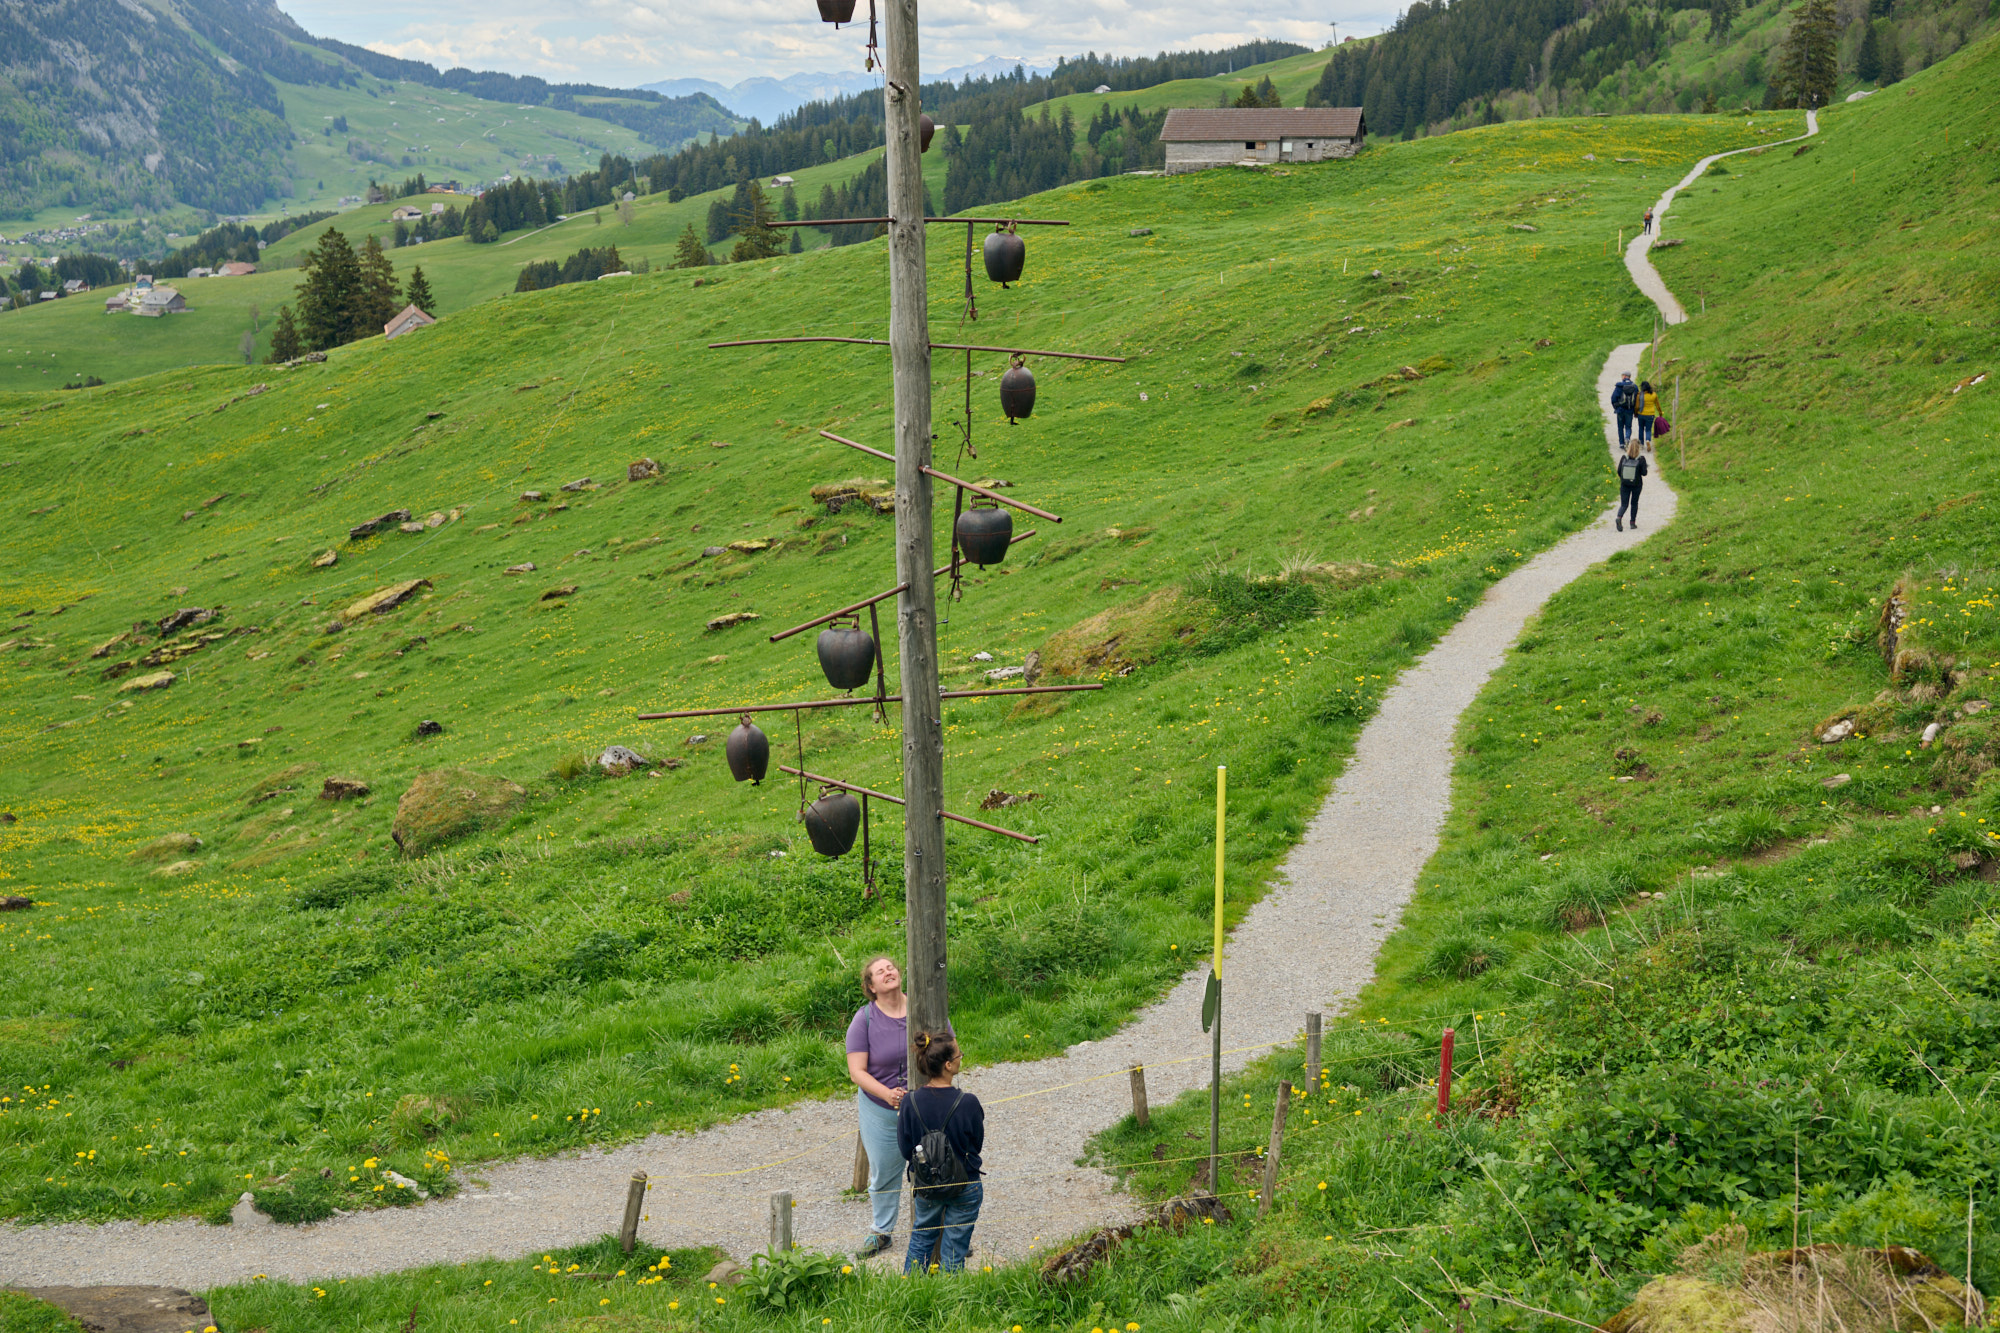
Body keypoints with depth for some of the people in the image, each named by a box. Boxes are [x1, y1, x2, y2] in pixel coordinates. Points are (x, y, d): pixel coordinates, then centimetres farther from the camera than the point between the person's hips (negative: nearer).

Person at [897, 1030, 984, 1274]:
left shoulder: (911, 1103, -17)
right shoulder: (967, 1103, -24)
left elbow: (906, 1151, -8)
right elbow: (978, 1145, -9)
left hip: (925, 1186, 3)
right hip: (965, 1186, -3)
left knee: (921, 1240, 25)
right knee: (954, 1248, 13)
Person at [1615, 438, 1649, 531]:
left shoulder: (1624, 458, -7)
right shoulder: (1641, 459, -13)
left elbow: (1619, 471, -4)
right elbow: (1644, 473, -13)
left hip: (1624, 484, 1)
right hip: (1636, 484, -1)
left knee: (1624, 504, 5)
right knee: (1634, 503, 18)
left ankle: (1619, 518, -24)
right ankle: (1633, 523, 22)